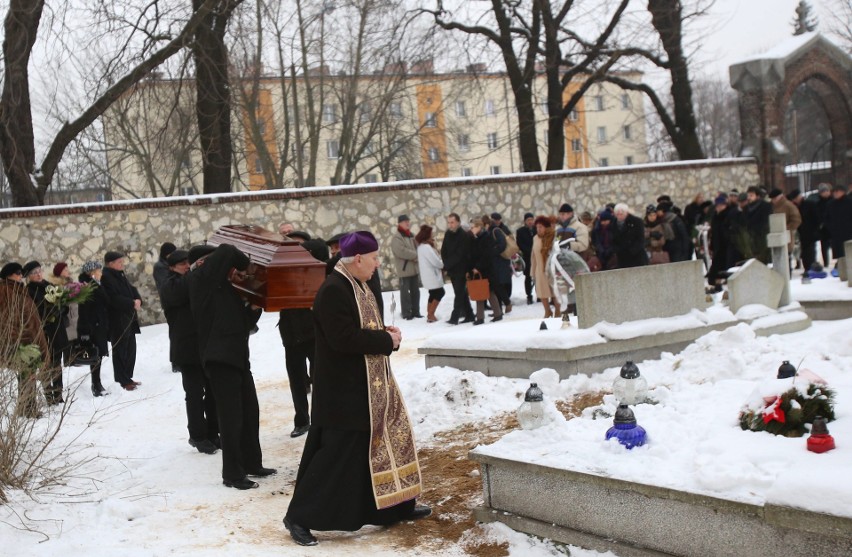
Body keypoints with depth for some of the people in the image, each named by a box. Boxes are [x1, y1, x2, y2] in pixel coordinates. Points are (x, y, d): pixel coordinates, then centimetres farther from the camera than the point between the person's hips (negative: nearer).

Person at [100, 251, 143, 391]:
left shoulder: (121, 275, 14)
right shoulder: (106, 277, -14)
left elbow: (131, 289, 13)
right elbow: (114, 298, -23)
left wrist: (138, 300, -8)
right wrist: (132, 304, -21)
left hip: (129, 317, 9)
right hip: (117, 320, -9)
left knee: (131, 348, 13)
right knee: (120, 350, -1)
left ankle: (128, 377, 23)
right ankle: (123, 380, 5)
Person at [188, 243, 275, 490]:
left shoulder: (224, 286, 18)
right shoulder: (201, 279, -5)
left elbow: (243, 322, 17)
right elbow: (226, 252, -18)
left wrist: (254, 307, 0)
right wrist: (247, 265, -2)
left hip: (237, 355, 9)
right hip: (220, 357, -9)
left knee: (250, 411, 16)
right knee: (231, 416, -4)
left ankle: (252, 463, 30)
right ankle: (232, 473, 6)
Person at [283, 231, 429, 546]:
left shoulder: (357, 286, 12)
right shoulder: (333, 290, -20)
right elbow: (343, 338, -27)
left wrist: (387, 335, -1)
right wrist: (387, 340, -17)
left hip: (369, 387, 10)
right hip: (344, 392, -10)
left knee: (385, 442, 16)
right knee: (335, 455, -6)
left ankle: (397, 505, 31)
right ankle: (299, 517, 6)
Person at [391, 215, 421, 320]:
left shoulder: (411, 236, 16)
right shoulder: (397, 238, -12)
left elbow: (417, 248, 18)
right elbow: (401, 251, -23)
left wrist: (417, 257, -4)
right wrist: (416, 255, -16)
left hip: (414, 268, 8)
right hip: (404, 269, -8)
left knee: (415, 291, 12)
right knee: (405, 292, -3)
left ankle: (415, 312, 20)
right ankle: (406, 313, 2)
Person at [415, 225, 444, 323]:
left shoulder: (421, 246, 13)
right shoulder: (426, 247, -20)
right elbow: (435, 261, -20)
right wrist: (443, 265, -3)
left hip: (429, 274, 10)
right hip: (431, 274, -10)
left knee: (433, 294, 14)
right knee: (439, 293, -6)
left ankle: (429, 315, 15)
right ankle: (430, 315, -6)